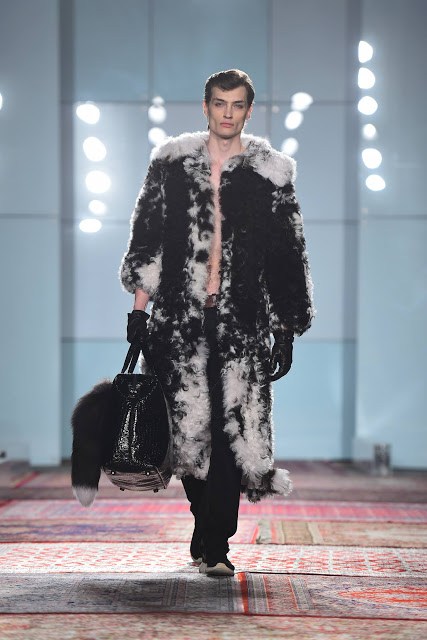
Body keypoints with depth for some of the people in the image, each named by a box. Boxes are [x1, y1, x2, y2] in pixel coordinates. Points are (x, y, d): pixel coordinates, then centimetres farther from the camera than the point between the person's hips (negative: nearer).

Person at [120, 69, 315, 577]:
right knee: (189, 425, 2)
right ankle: (210, 524, 23)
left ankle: (214, 544, -2)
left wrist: (287, 329, 6)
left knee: (233, 428, -8)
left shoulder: (270, 174, 7)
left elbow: (288, 257, 9)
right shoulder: (171, 164, 9)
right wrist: (139, 306, 2)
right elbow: (147, 236, 9)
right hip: (181, 316, 1)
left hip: (242, 320, -1)